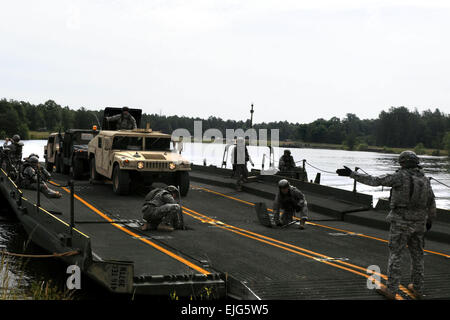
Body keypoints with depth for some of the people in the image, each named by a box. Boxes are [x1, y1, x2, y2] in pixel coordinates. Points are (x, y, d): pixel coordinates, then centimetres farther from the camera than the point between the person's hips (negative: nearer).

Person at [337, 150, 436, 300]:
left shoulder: (400, 176, -14)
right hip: (418, 223, 5)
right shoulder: (425, 180, 5)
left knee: (395, 255, 2)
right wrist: (430, 220, 30)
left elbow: (374, 181, -18)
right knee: (417, 254, 17)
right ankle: (417, 289, 25)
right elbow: (432, 204, 13)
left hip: (401, 222, -5)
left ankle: (391, 290, 4)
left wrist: (351, 174, -17)